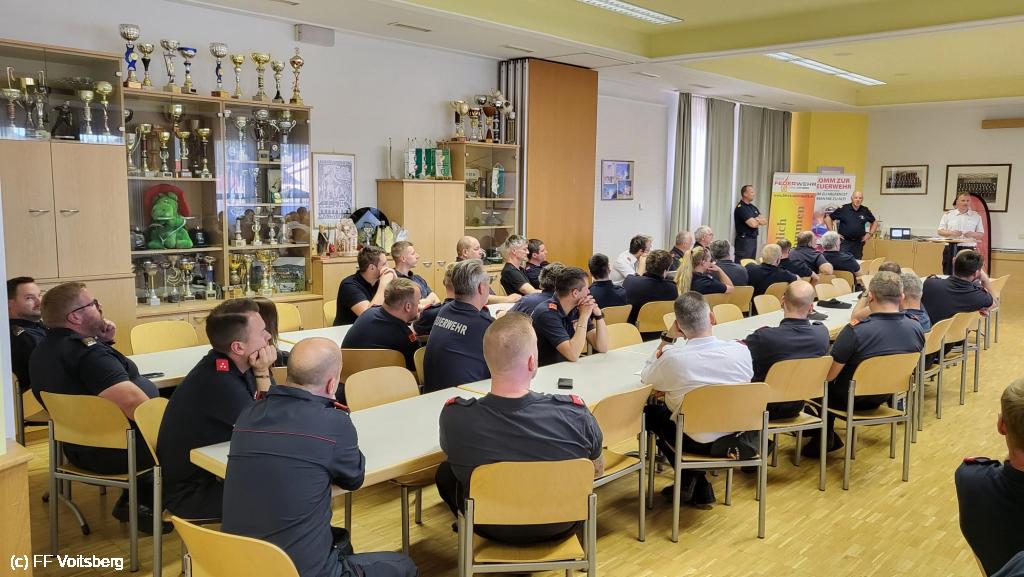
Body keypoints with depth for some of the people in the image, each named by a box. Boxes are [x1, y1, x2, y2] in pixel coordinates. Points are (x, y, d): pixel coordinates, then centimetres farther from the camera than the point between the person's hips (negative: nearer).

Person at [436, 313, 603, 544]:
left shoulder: (453, 417, -30)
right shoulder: (574, 414, -31)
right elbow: (597, 470, -10)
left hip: (489, 529, 0)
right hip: (559, 527, 1)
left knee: (446, 472, 25)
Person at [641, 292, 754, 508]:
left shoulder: (672, 358, -27)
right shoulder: (741, 351, -17)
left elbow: (645, 379, -5)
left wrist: (666, 338, -6)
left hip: (694, 441, -4)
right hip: (734, 437, 4)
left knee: (650, 411, 22)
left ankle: (694, 484, 21)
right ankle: (698, 487, 27)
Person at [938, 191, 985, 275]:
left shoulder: (976, 216, 10)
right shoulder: (947, 215, 8)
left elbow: (981, 234, 10)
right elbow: (940, 231, 5)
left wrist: (972, 234, -12)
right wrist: (951, 233, -14)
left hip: (968, 249, 0)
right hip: (951, 249, 0)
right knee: (948, 274, 0)